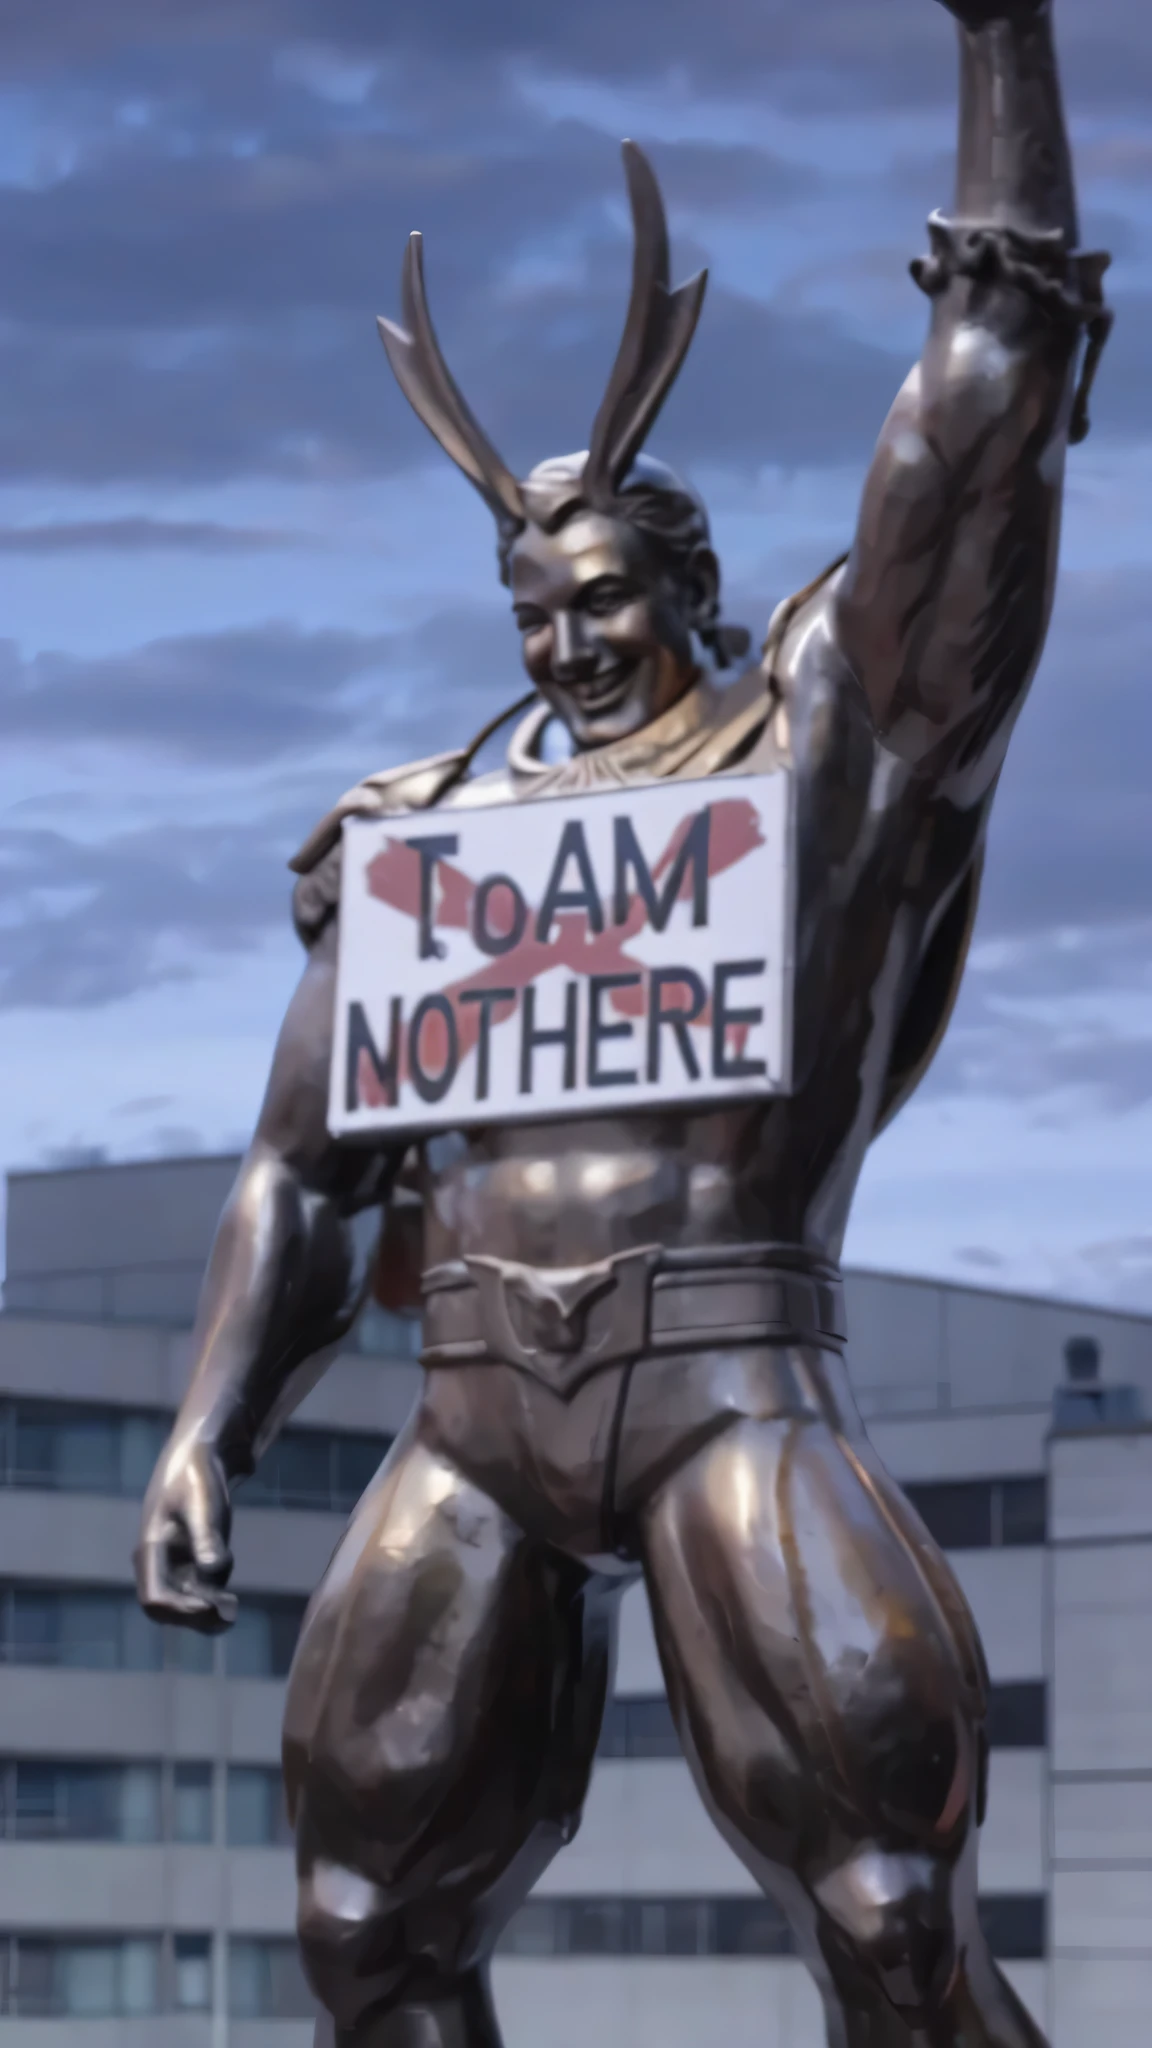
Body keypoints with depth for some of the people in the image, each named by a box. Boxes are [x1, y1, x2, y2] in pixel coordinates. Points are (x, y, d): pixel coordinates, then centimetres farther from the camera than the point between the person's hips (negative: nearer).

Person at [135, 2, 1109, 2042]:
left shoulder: (814, 744, 7)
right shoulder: (431, 837, 18)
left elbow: (976, 448, 0)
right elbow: (304, 1167, 21)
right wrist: (206, 1431, 6)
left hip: (724, 1387, -4)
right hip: (476, 1412, 5)